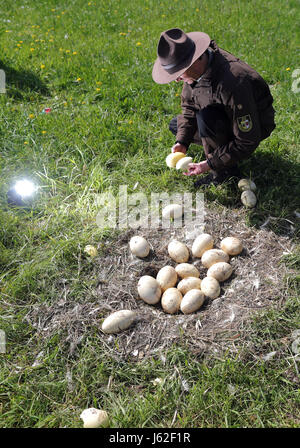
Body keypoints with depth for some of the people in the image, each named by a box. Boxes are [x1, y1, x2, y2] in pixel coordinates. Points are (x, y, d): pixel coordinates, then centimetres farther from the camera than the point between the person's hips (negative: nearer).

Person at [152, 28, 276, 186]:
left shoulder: (232, 84, -38)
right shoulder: (196, 68, -14)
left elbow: (248, 141, -32)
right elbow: (189, 105, 2)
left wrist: (210, 164, -30)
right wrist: (182, 142, -12)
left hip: (253, 125, -8)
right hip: (222, 116, 8)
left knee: (206, 117, -36)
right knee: (176, 125, 6)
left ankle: (227, 170, -15)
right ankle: (223, 147, 10)